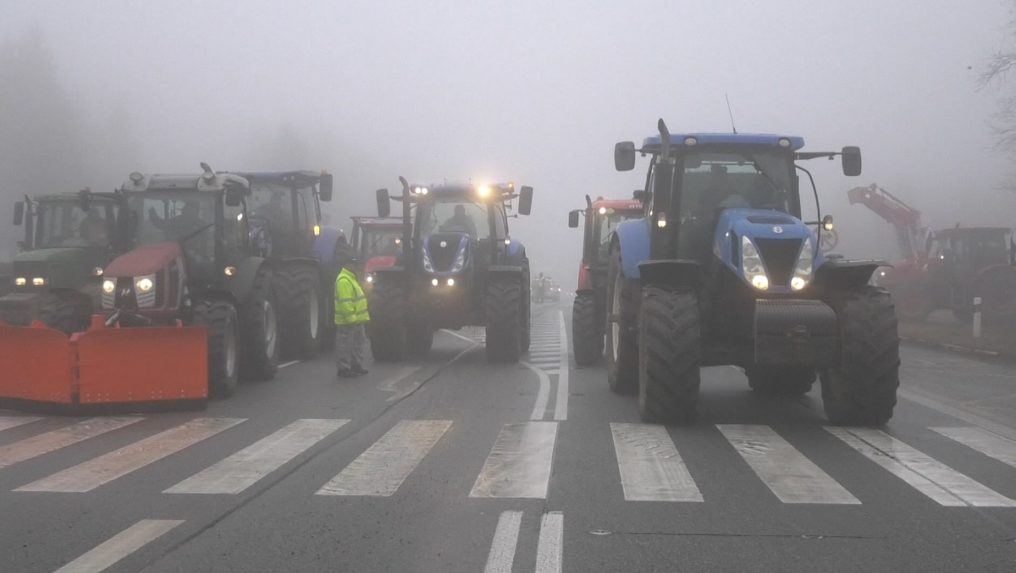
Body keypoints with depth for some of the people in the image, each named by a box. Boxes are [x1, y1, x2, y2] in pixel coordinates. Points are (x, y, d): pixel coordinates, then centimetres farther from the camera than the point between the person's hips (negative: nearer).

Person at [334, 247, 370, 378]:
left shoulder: (351, 278, 16)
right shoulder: (343, 280, -20)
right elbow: (345, 302, -26)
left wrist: (363, 317, 22)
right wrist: (351, 318, -25)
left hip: (355, 320, 11)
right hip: (346, 322, -11)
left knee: (359, 343, 17)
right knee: (345, 346, -3)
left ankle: (356, 366, 25)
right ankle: (343, 369, 3)